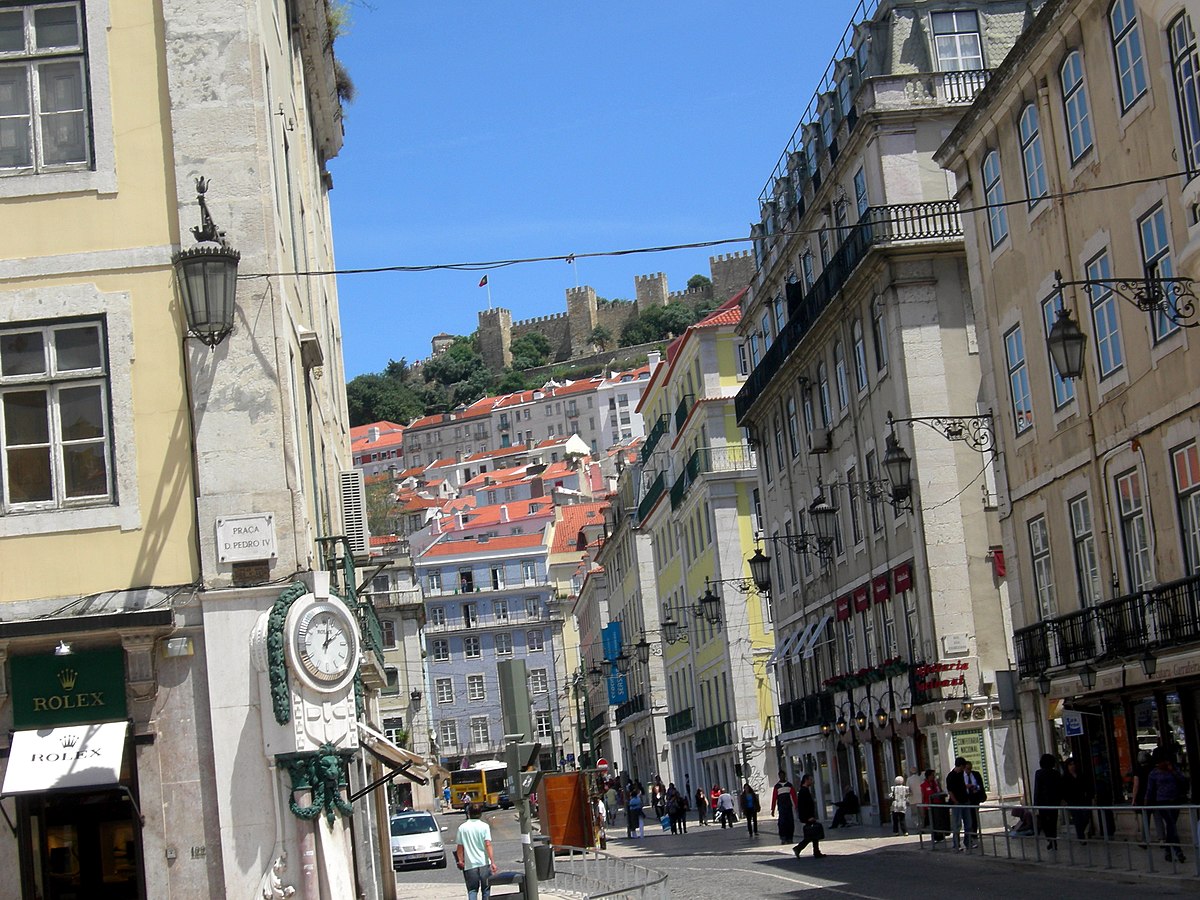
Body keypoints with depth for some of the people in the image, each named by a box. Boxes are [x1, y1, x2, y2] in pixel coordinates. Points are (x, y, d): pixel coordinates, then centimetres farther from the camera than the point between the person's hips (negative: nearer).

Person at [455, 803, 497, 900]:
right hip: (484, 863, -1)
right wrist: (493, 862, -10)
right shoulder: (484, 826, -4)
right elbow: (488, 845, -11)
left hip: (470, 864, 1)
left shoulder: (462, 828, 1)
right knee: (486, 890, 12)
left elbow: (460, 847, 3)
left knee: (472, 890, 5)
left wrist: (460, 860, 16)